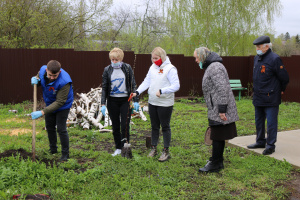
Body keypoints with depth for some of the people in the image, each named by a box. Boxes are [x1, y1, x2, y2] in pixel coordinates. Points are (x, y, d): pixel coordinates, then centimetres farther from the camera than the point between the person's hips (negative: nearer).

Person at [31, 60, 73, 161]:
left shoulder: (64, 81, -38)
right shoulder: (42, 70, -21)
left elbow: (60, 102, -34)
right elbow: (38, 77, 4)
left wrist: (42, 112, -37)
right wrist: (35, 80, -23)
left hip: (62, 106, -6)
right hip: (49, 103, 7)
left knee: (61, 129, -8)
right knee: (49, 127, 17)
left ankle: (65, 154, 10)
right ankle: (53, 150, 37)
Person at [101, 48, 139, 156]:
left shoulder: (127, 68, 0)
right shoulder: (107, 70, 2)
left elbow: (133, 85, 2)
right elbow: (104, 88, 3)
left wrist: (136, 100, -4)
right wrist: (103, 104, -4)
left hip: (125, 100, -2)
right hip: (112, 101, 2)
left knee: (125, 126, -6)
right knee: (115, 127, 8)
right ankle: (118, 148, 21)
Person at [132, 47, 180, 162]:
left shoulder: (170, 68, -13)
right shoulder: (152, 67, 9)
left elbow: (176, 86, -18)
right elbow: (146, 82, 11)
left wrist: (162, 91, -26)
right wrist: (137, 92, -2)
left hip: (165, 103, -6)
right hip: (152, 102, 6)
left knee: (165, 127, 3)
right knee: (154, 126, 15)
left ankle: (166, 151, 14)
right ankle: (154, 148, 28)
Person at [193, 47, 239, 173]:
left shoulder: (215, 67, -16)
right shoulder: (210, 67, 20)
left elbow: (222, 89, -23)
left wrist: (222, 110, -24)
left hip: (219, 111, -11)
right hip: (215, 110, 11)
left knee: (218, 137, -4)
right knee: (218, 137, 16)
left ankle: (215, 164, 2)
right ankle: (218, 161, 26)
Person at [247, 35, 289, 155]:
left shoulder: (274, 59, -15)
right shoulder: (257, 58, 10)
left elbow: (284, 78, -10)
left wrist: (280, 90, 2)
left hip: (271, 98, -8)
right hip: (258, 97, 8)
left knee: (271, 122, -1)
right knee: (259, 121, 18)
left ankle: (270, 145, 9)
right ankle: (260, 142, 32)